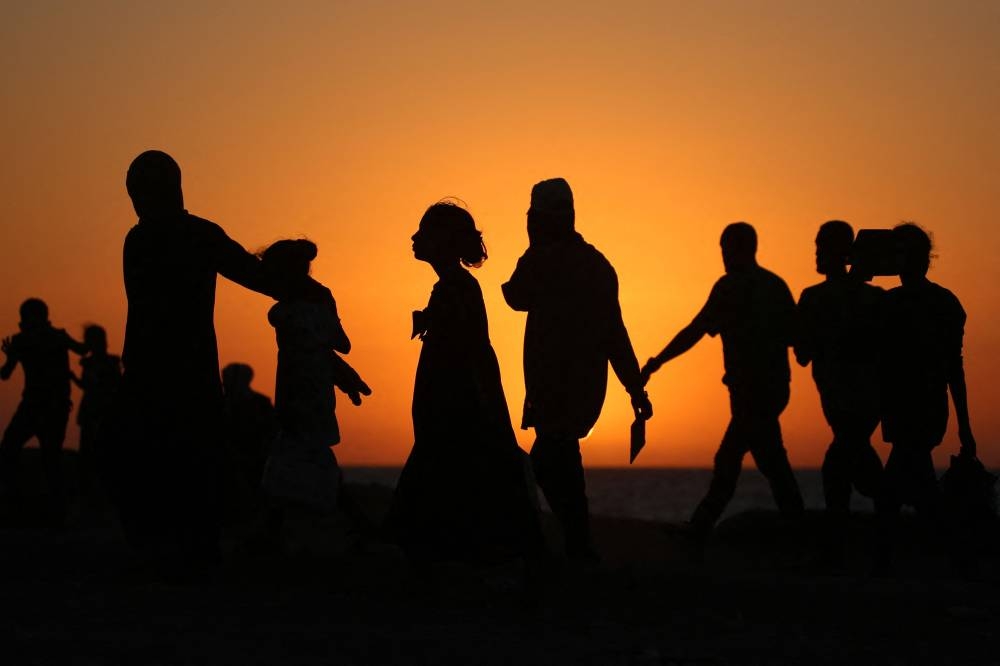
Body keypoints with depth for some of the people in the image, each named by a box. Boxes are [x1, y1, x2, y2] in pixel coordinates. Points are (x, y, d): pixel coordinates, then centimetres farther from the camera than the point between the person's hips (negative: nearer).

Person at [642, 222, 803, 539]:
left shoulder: (732, 286, -9)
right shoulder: (775, 285, 11)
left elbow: (695, 330, -11)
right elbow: (794, 334, 11)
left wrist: (657, 361, -4)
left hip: (751, 388, -7)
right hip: (774, 386, 7)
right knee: (728, 459, 11)